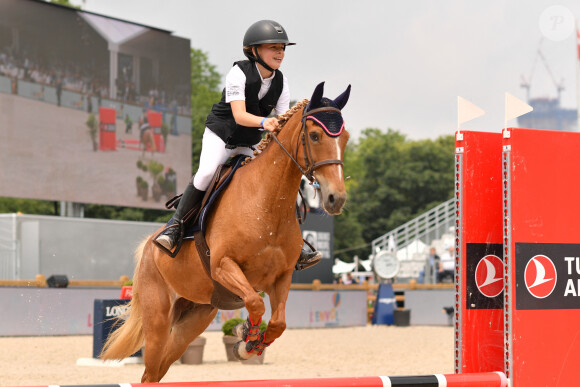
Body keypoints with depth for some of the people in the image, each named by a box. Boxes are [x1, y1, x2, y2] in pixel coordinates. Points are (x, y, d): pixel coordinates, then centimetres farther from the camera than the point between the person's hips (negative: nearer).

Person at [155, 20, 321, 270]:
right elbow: (239, 115, -29)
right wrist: (264, 122, -47)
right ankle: (176, 224, -15)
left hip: (249, 144, 5)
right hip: (221, 133, -5)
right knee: (206, 173, -30)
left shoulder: (281, 82, -3)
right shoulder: (239, 73, -19)